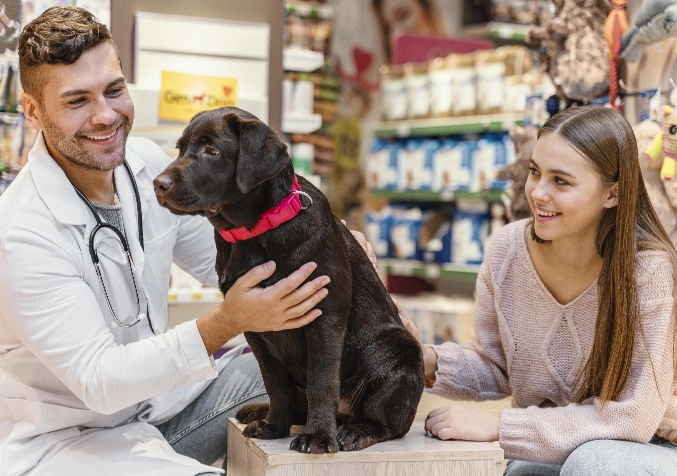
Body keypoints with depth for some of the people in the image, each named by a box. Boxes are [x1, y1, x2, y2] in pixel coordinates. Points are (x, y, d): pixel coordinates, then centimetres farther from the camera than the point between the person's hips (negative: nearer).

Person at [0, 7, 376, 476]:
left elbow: (219, 257, 10)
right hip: (66, 434, -7)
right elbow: (98, 381, -27)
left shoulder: (148, 162, -4)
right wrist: (226, 323, -38)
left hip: (156, 394, 7)